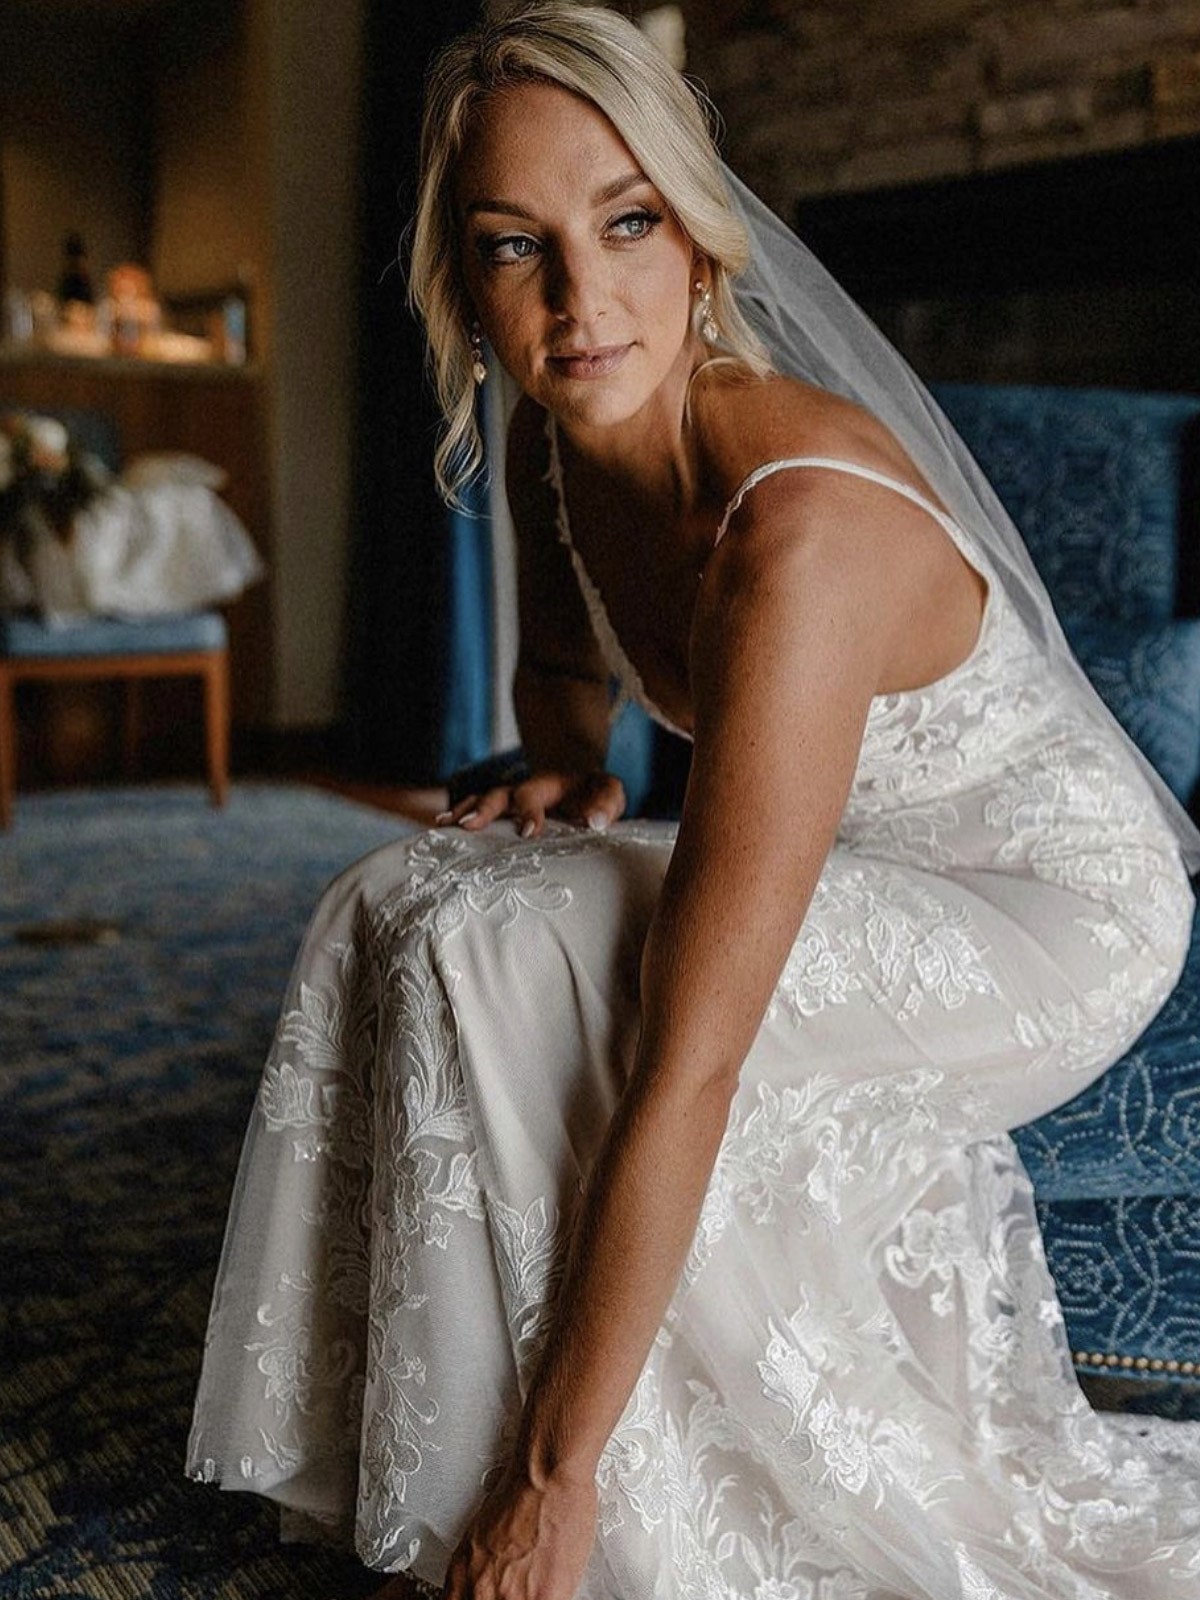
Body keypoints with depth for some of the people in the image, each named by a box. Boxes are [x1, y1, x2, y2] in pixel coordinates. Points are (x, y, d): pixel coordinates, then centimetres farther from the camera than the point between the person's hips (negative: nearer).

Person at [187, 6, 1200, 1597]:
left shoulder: (796, 527, -35)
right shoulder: (556, 447, -9)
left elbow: (688, 1063, -36)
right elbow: (560, 659, 16)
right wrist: (565, 766, -8)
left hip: (1060, 910, -8)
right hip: (865, 880, 8)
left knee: (511, 963, -26)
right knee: (404, 908, -6)